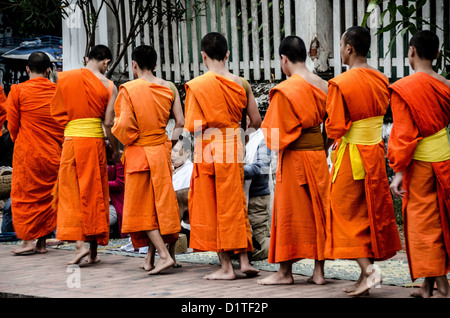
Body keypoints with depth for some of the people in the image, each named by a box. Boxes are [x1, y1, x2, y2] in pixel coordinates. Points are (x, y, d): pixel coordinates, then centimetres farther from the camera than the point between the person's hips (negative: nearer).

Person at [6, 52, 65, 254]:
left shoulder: (18, 91, -7)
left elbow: (12, 125, -2)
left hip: (27, 152, -3)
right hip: (53, 154, 3)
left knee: (24, 196, 4)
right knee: (47, 196, 10)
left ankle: (27, 240, -1)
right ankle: (42, 241, 12)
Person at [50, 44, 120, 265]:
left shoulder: (64, 78, 3)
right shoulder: (108, 86, -1)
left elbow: (56, 111, 8)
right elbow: (109, 123, -4)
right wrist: (115, 150, 8)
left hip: (70, 140, 0)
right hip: (95, 140, 0)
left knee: (71, 193, 4)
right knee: (94, 193, 8)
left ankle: (80, 242, -14)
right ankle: (93, 250, 11)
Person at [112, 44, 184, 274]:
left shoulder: (128, 89, -12)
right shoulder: (168, 88, 1)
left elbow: (124, 126, -17)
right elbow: (181, 123, 0)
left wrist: (127, 140, 3)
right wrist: (169, 143, 12)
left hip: (138, 153, -5)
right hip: (162, 151, 5)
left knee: (142, 206, 1)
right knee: (160, 203, 12)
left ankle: (164, 255, -11)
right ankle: (150, 258, 16)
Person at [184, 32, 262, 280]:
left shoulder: (197, 85, -10)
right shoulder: (240, 84, 2)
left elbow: (193, 126, -14)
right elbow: (256, 122, 6)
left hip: (208, 149, -4)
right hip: (234, 148, 4)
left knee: (211, 208, 4)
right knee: (235, 205, 13)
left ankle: (226, 266, 4)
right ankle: (244, 261, 9)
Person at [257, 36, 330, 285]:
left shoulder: (284, 90, -15)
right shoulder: (322, 86, 3)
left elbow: (275, 132, -13)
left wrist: (276, 144, 6)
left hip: (293, 158, -5)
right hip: (318, 154, 5)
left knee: (290, 214, 3)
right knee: (318, 211, 9)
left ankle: (285, 272, 10)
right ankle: (319, 271, 9)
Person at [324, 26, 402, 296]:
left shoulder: (340, 84, -17)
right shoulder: (381, 80, 3)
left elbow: (335, 129, -18)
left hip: (351, 155, -6)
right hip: (376, 152, 6)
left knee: (347, 213, 3)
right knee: (374, 211, 11)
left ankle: (368, 269, -10)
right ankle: (367, 276, 15)